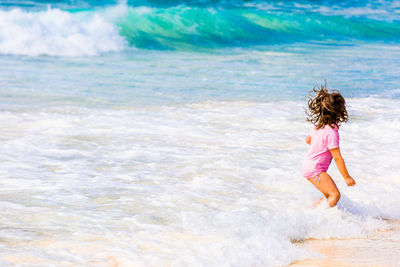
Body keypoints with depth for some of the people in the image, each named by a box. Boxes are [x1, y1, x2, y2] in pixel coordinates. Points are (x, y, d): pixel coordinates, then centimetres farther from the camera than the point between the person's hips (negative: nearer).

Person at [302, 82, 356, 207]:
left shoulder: (319, 125, 5)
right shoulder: (331, 132, -23)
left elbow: (308, 139, 23)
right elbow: (337, 157, -19)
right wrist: (346, 177, -11)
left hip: (308, 166, 10)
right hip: (315, 170, -10)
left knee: (328, 195, 18)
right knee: (335, 195, -16)